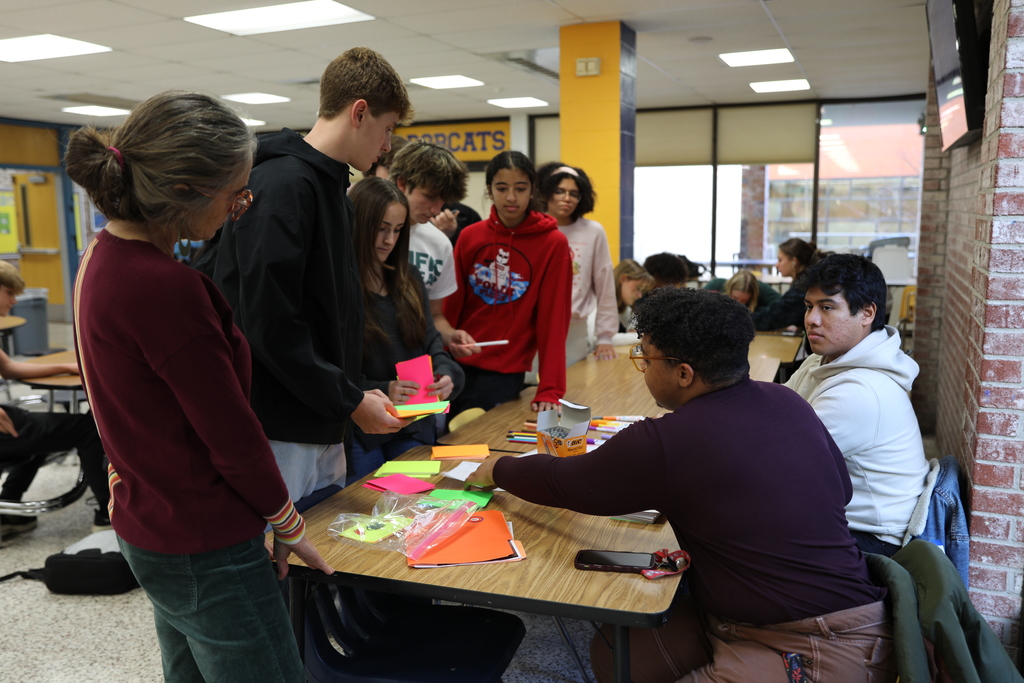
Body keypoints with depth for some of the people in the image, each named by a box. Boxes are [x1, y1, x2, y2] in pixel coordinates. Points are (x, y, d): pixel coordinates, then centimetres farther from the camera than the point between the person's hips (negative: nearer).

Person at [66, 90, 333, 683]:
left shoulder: (104, 258, 2)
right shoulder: (164, 285, -27)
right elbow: (232, 436, -20)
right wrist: (290, 525, -8)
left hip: (148, 521, 10)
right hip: (206, 547, -10)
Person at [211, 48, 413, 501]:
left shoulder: (332, 188, 14)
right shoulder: (282, 185, -17)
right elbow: (270, 324, -23)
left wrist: (355, 394, 11)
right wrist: (350, 402, -16)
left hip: (325, 427, 9)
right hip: (281, 429, -9)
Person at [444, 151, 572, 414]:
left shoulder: (553, 243, -8)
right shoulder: (470, 236, 1)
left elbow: (553, 319, -11)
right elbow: (451, 306, 4)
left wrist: (550, 390, -15)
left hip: (504, 374, -3)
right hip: (458, 365, 3)